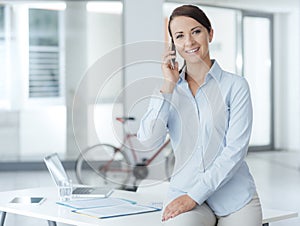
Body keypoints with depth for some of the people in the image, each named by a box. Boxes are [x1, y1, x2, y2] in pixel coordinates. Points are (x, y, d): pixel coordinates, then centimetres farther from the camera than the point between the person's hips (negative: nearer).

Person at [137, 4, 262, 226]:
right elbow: (149, 139, -6)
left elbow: (235, 150, -10)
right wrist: (168, 87, -9)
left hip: (235, 199, -1)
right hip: (184, 192, 1)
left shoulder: (235, 86, -2)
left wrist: (194, 196, -16)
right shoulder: (169, 89, 9)